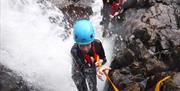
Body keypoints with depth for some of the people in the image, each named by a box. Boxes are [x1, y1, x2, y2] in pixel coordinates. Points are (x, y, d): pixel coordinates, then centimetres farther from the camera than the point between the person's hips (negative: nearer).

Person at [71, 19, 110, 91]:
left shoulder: (97, 44, -32)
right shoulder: (74, 50, -40)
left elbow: (104, 59, -16)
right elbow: (82, 68, -44)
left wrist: (100, 62, -41)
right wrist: (96, 69, -63)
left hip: (91, 71, 2)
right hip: (78, 72, -2)